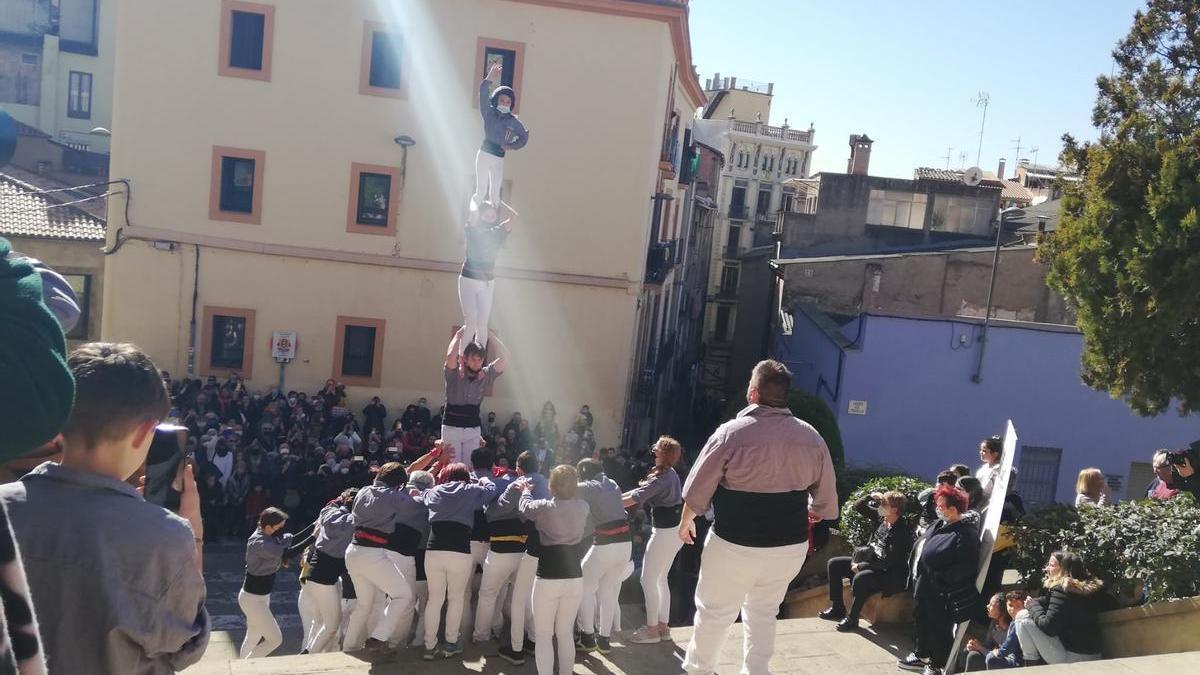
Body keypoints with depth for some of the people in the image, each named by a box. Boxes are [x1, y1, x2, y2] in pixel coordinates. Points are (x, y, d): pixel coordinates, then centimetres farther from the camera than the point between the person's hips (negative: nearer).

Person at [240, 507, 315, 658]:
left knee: (253, 638, 21)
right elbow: (287, 553, -38)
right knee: (275, 639, -1)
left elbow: (293, 539, -2)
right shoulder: (258, 543, -28)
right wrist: (314, 537, -36)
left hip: (262, 596, 9)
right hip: (253, 599, -9)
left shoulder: (270, 537, -1)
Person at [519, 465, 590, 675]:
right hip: (574, 578, 4)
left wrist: (526, 490, 29)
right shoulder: (583, 507, -3)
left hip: (548, 579, -4)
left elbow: (525, 508, 8)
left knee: (543, 635, 9)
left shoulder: (545, 507, -14)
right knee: (566, 633, 19)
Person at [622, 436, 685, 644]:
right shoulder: (670, 474, 9)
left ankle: (652, 629, 7)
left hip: (665, 532, -10)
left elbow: (637, 498, -27)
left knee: (648, 580, 0)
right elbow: (645, 490, 11)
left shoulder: (662, 477, -21)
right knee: (661, 579, 17)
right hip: (674, 531, 10)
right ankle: (663, 625, 23)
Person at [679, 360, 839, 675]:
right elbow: (826, 501, 8)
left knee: (715, 611, 15)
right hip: (791, 545, 4)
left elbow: (698, 490, -7)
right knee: (763, 613, 22)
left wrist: (686, 520, 12)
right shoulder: (811, 437, -2)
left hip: (735, 545, -4)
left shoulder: (731, 432, -15)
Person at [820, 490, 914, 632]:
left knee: (860, 578, -37)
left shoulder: (903, 530, -23)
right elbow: (858, 506, 12)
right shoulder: (882, 517, -1)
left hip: (891, 574, -9)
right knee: (833, 564, 1)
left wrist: (861, 566, -21)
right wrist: (871, 497, -8)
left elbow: (890, 562, -25)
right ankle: (838, 609, 8)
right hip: (868, 561, 9)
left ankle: (852, 619, -16)